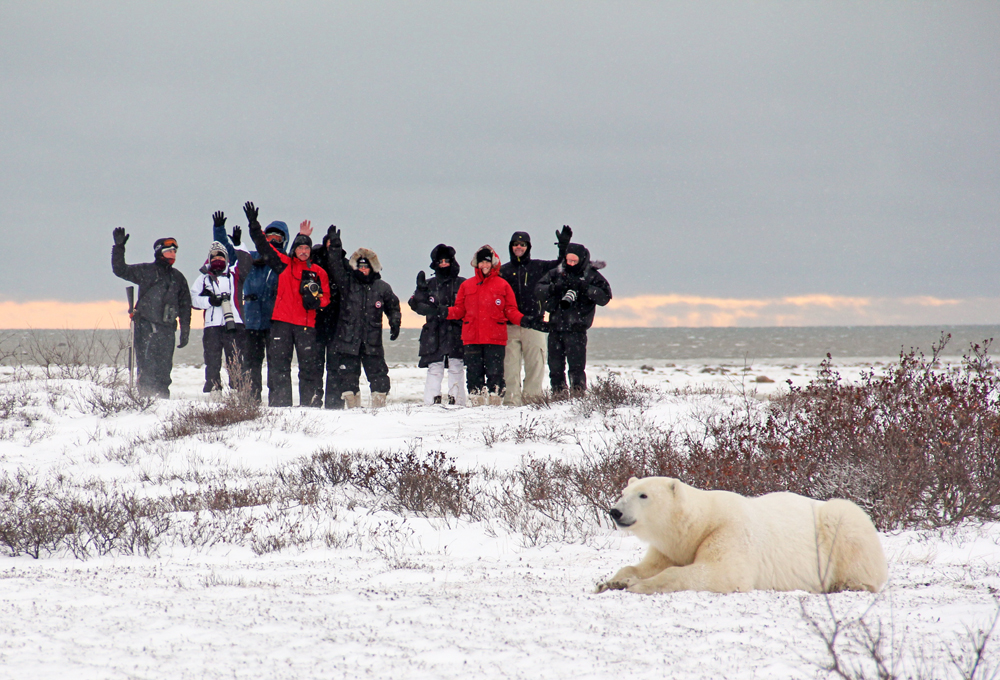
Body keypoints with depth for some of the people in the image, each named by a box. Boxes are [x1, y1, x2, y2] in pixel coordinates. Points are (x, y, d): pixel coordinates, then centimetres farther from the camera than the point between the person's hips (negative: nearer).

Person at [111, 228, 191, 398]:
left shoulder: (178, 278, 17)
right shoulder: (145, 271, 6)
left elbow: (185, 306, 19)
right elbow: (120, 270, 3)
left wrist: (185, 331, 14)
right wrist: (119, 248, -8)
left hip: (167, 327, 4)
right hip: (146, 326, -4)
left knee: (164, 365, 3)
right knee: (147, 365, -10)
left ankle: (162, 395, 8)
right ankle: (145, 395, -10)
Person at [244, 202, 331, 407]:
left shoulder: (319, 272, 12)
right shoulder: (284, 264, 10)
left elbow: (326, 297, 13)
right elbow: (263, 246, 11)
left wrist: (316, 300, -9)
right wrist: (254, 225, 4)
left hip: (306, 324, 0)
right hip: (282, 321, 0)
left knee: (308, 364, 0)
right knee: (278, 363, -3)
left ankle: (309, 401, 7)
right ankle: (279, 401, -1)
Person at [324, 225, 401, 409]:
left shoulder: (382, 288, 8)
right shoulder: (347, 282, 5)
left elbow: (393, 307, 18)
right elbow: (335, 266, -4)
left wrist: (395, 323, 4)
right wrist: (334, 245, -13)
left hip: (372, 341, 0)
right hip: (347, 340, 0)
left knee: (378, 374, -2)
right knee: (348, 375, 2)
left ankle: (379, 405, 6)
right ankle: (353, 406, 10)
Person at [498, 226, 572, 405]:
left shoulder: (538, 267, 11)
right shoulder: (503, 271, 14)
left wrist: (564, 245, 1)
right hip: (510, 325, 1)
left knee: (535, 363, -3)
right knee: (511, 364, -3)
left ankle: (533, 396, 2)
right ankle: (512, 398, -2)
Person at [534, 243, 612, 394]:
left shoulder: (592, 276, 1)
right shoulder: (557, 273, 11)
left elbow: (604, 297, -10)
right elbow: (539, 290, 7)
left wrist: (584, 288, -19)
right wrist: (554, 288, -12)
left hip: (576, 329, -4)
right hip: (555, 327, 4)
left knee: (576, 366, -11)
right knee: (555, 367, 7)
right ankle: (558, 394, 17)